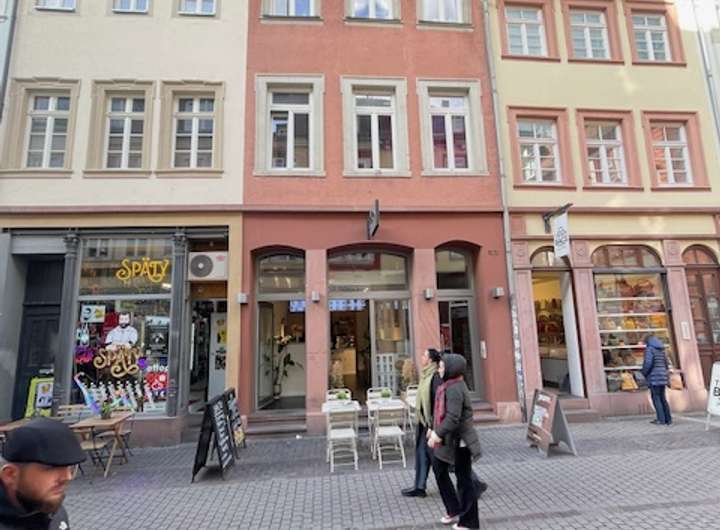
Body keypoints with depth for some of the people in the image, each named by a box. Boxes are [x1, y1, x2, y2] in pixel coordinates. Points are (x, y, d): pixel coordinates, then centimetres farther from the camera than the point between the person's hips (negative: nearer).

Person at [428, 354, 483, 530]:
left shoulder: (454, 389, -23)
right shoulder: (450, 386, 7)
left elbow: (453, 418, -28)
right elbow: (443, 413, 14)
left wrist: (437, 434, -22)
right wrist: (435, 430, 13)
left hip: (459, 441, -10)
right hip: (450, 439, 10)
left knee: (464, 479, 5)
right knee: (438, 468, 17)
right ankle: (454, 509, 32)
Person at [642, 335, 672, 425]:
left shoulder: (649, 349, -9)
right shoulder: (662, 350, 14)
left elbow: (648, 363, -18)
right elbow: (666, 364, 15)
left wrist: (644, 373, -4)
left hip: (654, 377, -7)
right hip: (662, 376, 7)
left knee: (656, 398, -1)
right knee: (662, 398, 12)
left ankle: (661, 419, -2)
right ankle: (668, 419, 12)